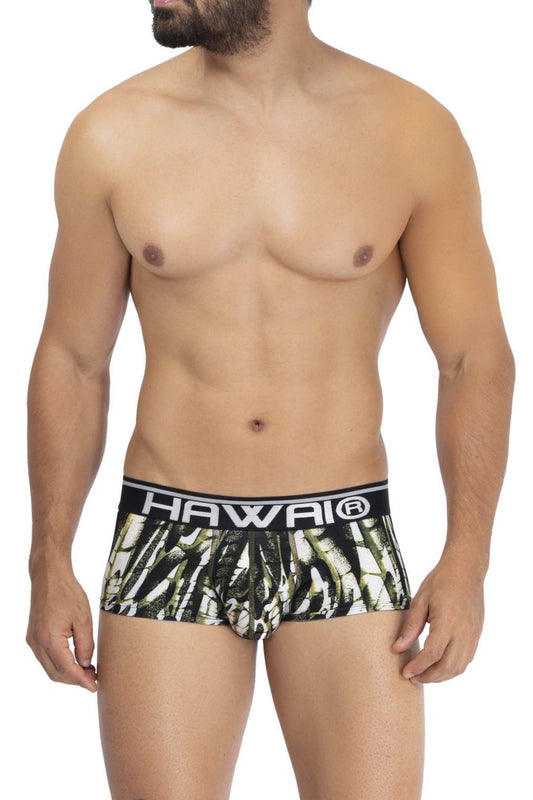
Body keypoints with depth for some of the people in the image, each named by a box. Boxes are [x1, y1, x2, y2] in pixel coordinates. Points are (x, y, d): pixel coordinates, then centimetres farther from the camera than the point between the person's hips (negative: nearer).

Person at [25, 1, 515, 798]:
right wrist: (49, 565, 3)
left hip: (344, 541, 0)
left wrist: (466, 559, -9)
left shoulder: (413, 131, -6)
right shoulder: (112, 136, -2)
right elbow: (71, 362, 5)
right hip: (170, 543, 1)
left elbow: (476, 359, 0)